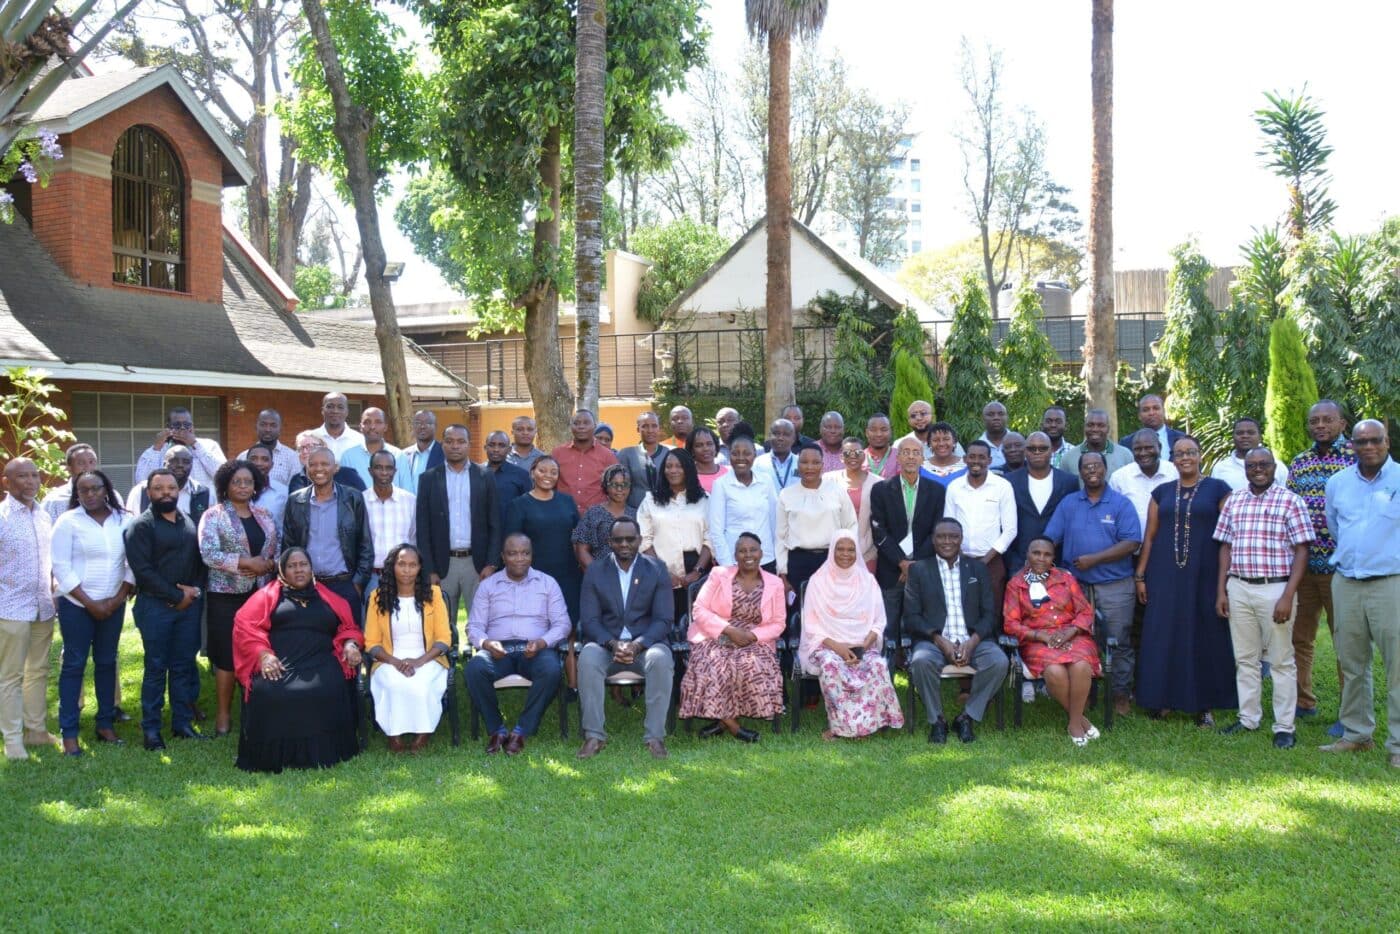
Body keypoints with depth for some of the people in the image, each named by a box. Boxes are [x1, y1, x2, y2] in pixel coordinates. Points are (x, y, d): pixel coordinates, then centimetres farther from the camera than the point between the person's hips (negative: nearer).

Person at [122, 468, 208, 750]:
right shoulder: (140, 526, -5)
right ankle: (151, 729, 7)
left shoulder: (189, 523, 14)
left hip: (189, 604, 5)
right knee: (156, 668, 0)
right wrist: (176, 596, -13)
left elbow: (200, 560, 14)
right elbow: (142, 570, -13)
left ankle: (182, 722, 16)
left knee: (183, 665, 9)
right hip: (155, 606, -5)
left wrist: (196, 590, -4)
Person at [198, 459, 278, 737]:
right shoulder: (213, 516, -4)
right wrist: (246, 562, -18)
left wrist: (268, 565, -10)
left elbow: (277, 551, 12)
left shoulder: (264, 516, 11)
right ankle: (224, 714, 10)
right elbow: (209, 555, -15)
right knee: (227, 656, 0)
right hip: (226, 595, -4)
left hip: (260, 593, 4)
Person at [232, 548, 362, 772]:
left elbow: (348, 627, 24)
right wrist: (263, 654, -12)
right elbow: (244, 625, 4)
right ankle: (273, 757, -16)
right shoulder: (268, 595, 17)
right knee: (269, 694, -33)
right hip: (279, 664, -1)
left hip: (319, 664, 1)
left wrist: (350, 644, -1)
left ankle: (319, 754, -19)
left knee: (327, 693, -32)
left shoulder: (328, 598, 24)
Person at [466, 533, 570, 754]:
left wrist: (542, 642, -14)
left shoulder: (547, 583, 14)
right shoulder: (488, 585, 16)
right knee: (474, 668, -33)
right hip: (498, 650, 1)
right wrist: (486, 643, -14)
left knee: (552, 670, -35)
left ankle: (521, 730, -21)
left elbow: (563, 624, 6)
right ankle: (496, 729, -16)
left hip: (535, 649, 0)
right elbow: (474, 626, 10)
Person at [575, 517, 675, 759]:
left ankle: (655, 736, -25)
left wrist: (637, 645, -20)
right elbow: (589, 621, 0)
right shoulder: (595, 571, 6)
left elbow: (664, 620, -2)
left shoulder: (657, 569, 4)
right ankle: (594, 735, -24)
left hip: (646, 643, -1)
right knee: (587, 658, -32)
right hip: (606, 643, 1)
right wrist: (614, 644, -19)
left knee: (661, 659, -34)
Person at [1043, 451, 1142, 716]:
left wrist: (1094, 559, -15)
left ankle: (1122, 694, 14)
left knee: (1119, 642, 2)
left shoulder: (1121, 504, -1)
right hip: (1076, 584, 3)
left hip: (1115, 585, -3)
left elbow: (1132, 543, -11)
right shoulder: (1068, 503, 8)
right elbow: (1049, 540, 4)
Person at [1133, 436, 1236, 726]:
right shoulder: (1162, 492, 10)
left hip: (1204, 576, -2)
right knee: (1163, 636, 4)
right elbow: (1149, 535, 10)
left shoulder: (1217, 489, 2)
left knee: (1203, 636, 2)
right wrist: (1140, 575, 5)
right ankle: (1164, 700, 15)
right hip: (1165, 576, 3)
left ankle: (1204, 704, 11)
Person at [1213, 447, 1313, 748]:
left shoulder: (1290, 501, -4)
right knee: (1244, 658, 12)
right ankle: (1248, 718, 23)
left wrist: (1288, 597, -13)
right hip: (1238, 588, 4)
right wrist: (1221, 590, 6)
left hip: (1275, 589, -4)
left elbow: (1301, 551, -6)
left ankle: (1284, 727, 9)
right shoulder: (1233, 501, 10)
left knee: (1281, 661, 3)